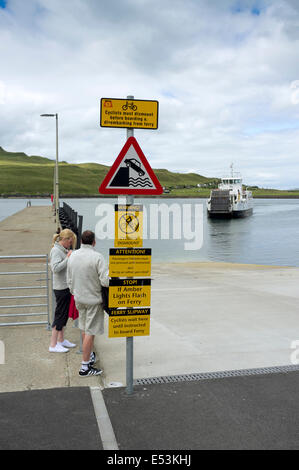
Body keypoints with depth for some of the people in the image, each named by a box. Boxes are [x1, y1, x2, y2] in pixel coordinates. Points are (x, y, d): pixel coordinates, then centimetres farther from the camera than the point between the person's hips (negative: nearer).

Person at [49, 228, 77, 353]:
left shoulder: (63, 250, 12)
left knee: (64, 314, 16)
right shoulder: (56, 250, -15)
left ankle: (61, 340, 28)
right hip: (61, 287, -9)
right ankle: (53, 345, 5)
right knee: (60, 314, -3)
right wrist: (68, 258, -22)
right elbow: (55, 268, -26)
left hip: (66, 286, 9)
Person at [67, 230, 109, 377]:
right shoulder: (97, 257, -19)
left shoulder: (73, 256, 2)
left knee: (84, 329, 22)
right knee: (90, 332, -1)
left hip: (79, 298, 7)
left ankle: (89, 355, 39)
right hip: (93, 299, -7)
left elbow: (69, 280, 11)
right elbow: (105, 281, -21)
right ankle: (85, 367, 4)